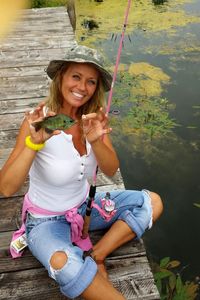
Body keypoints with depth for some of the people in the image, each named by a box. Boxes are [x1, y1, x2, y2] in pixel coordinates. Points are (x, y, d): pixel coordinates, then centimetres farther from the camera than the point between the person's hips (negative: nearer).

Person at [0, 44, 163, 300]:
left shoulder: (93, 116, -8)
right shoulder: (39, 119, -23)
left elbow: (111, 170, -15)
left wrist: (95, 141, -34)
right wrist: (34, 142, -43)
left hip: (85, 205, 6)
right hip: (45, 219, -5)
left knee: (152, 202, -5)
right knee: (63, 263, -36)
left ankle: (93, 257, -6)